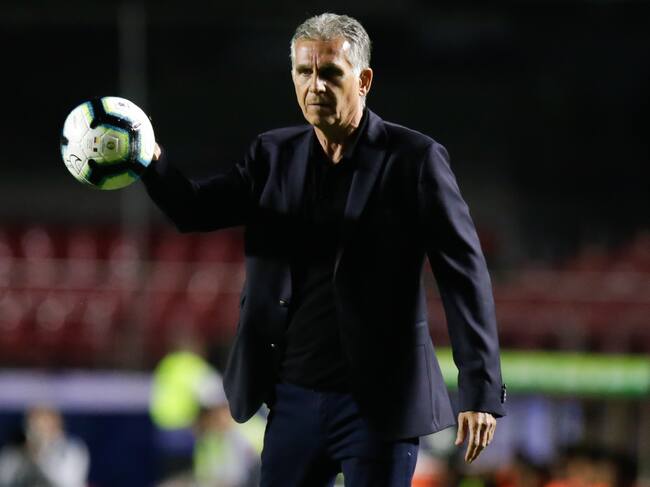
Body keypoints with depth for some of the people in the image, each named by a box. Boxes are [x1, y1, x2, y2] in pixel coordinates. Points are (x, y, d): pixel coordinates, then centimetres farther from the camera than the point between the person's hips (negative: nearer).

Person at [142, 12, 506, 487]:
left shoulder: (414, 159, -6)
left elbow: (465, 276, -8)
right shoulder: (274, 154, 8)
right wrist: (148, 159, -25)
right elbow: (193, 209, -3)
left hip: (377, 405, -5)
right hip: (294, 399, 5)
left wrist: (482, 392, -13)